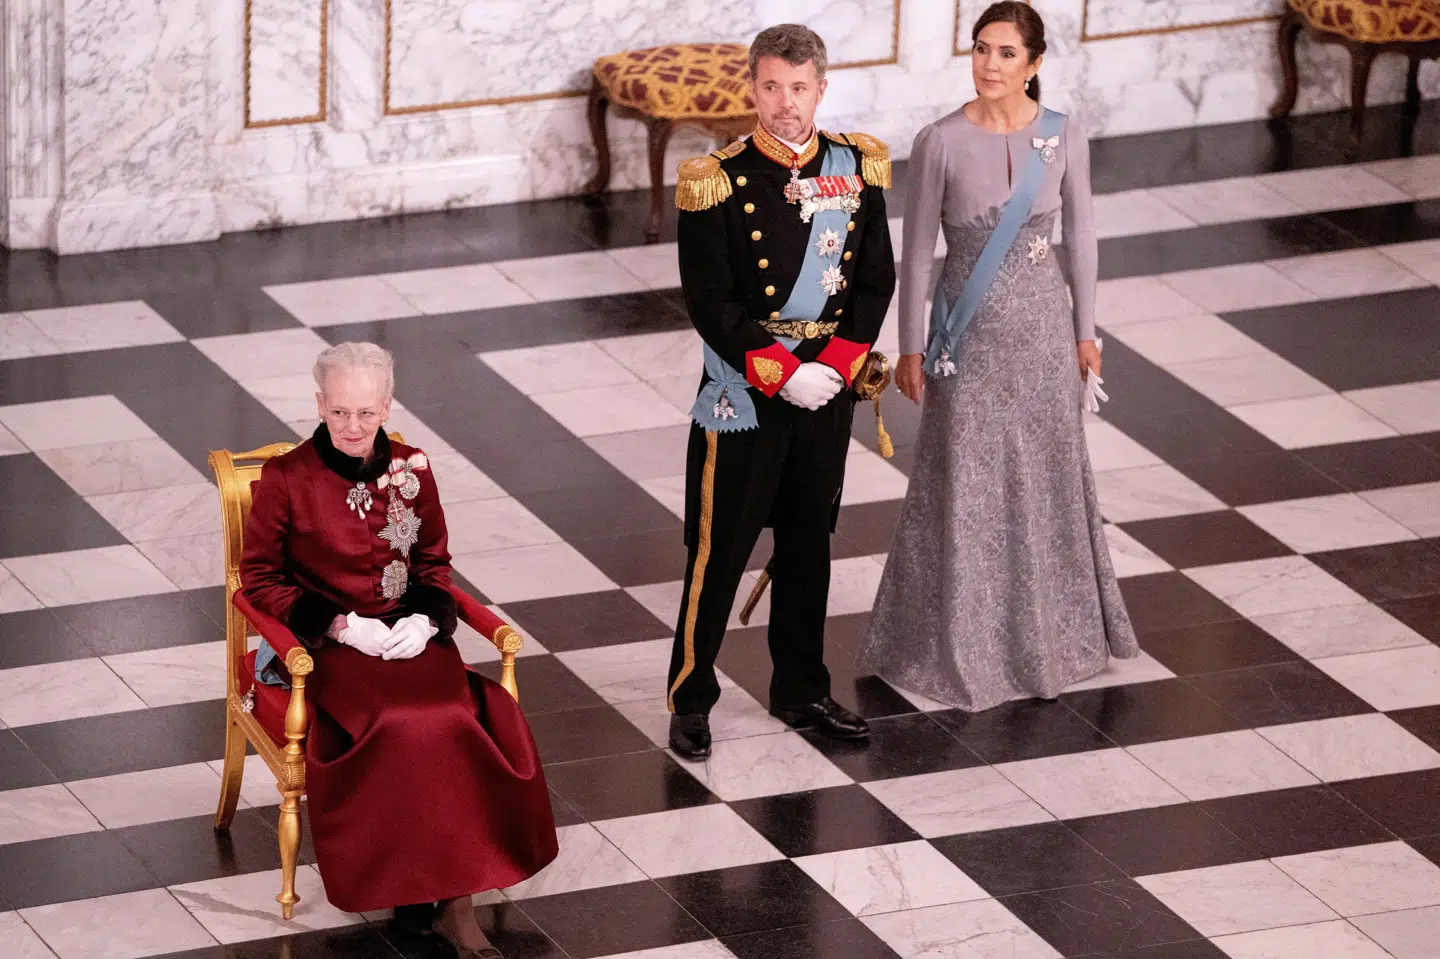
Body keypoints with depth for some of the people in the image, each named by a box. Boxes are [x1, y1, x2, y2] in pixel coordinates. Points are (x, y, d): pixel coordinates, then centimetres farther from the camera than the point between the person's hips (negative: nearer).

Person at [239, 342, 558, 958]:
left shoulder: (411, 472, 7)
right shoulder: (286, 480, -4)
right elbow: (260, 578, 0)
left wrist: (425, 619, -5)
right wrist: (338, 624, -12)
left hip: (409, 636, 3)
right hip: (327, 647, -3)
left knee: (456, 718, -28)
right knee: (401, 725, -32)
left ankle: (449, 895, -24)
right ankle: (443, 899, -21)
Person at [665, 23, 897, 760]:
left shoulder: (857, 167, -1)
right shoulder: (717, 183, -14)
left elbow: (876, 280, 1)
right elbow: (710, 304, -14)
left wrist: (836, 365, -11)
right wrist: (782, 374, -18)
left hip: (827, 389, 4)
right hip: (743, 394, -4)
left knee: (808, 543, 16)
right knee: (720, 548, 3)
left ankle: (801, 690, 30)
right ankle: (691, 700, 15)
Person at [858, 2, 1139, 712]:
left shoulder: (1062, 138, -6)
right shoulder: (940, 142, -12)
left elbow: (1080, 237, 5)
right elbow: (917, 251, -5)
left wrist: (1085, 331, 8)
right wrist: (910, 347, -4)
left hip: (1041, 323, 2)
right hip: (968, 330, -2)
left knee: (1046, 472, 13)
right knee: (962, 481, 5)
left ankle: (1047, 629, 30)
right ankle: (961, 639, 19)